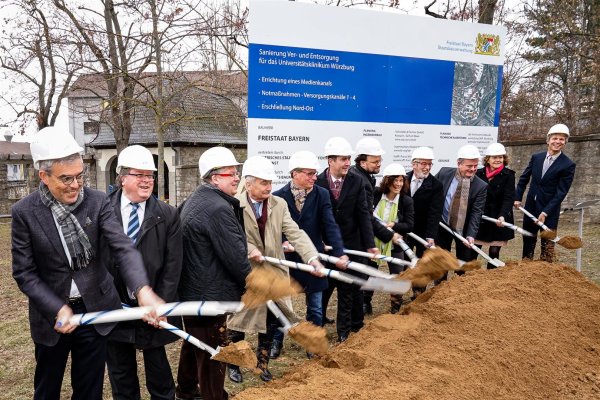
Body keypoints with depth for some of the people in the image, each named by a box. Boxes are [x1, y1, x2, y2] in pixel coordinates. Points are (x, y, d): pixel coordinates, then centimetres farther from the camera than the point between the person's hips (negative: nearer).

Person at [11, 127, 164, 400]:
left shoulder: (97, 201, -11)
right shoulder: (25, 212, -11)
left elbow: (123, 248, -20)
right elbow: (24, 272, -7)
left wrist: (143, 290, -36)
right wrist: (57, 309, -18)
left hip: (95, 310, 0)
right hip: (52, 314, 0)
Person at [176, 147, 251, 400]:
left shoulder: (194, 201, 10)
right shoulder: (219, 208, -23)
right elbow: (235, 257, -21)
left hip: (190, 291, 11)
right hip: (210, 295, -11)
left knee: (194, 344, 26)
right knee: (212, 354, 3)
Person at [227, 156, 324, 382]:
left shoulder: (279, 204, -4)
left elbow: (295, 233, -12)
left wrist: (313, 258, -24)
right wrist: (250, 250, -29)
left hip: (273, 273, 3)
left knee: (271, 321, 12)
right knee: (240, 320, 13)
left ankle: (262, 362, 34)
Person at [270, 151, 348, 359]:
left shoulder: (322, 194, -5)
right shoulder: (278, 197, -8)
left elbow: (330, 225, -14)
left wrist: (339, 252, -25)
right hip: (285, 259, 0)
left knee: (315, 307, 12)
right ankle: (276, 341, 37)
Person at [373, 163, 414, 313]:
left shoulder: (407, 201, -11)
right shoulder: (375, 195, -12)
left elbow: (410, 226, -13)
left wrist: (393, 225, -26)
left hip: (394, 244, 0)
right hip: (373, 242, 0)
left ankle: (395, 309, 29)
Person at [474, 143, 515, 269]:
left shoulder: (508, 175, -5)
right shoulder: (479, 173, 0)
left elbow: (508, 198, -13)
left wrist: (502, 216, -27)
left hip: (498, 220, -2)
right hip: (479, 218, 2)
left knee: (494, 251, 5)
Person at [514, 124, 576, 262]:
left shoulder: (568, 165, -11)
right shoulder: (536, 157, 2)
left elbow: (561, 192, -13)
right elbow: (524, 178, 11)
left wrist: (545, 212, -16)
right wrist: (518, 197, 5)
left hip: (550, 209, -4)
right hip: (531, 206, 4)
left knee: (547, 242, 2)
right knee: (528, 240, 16)